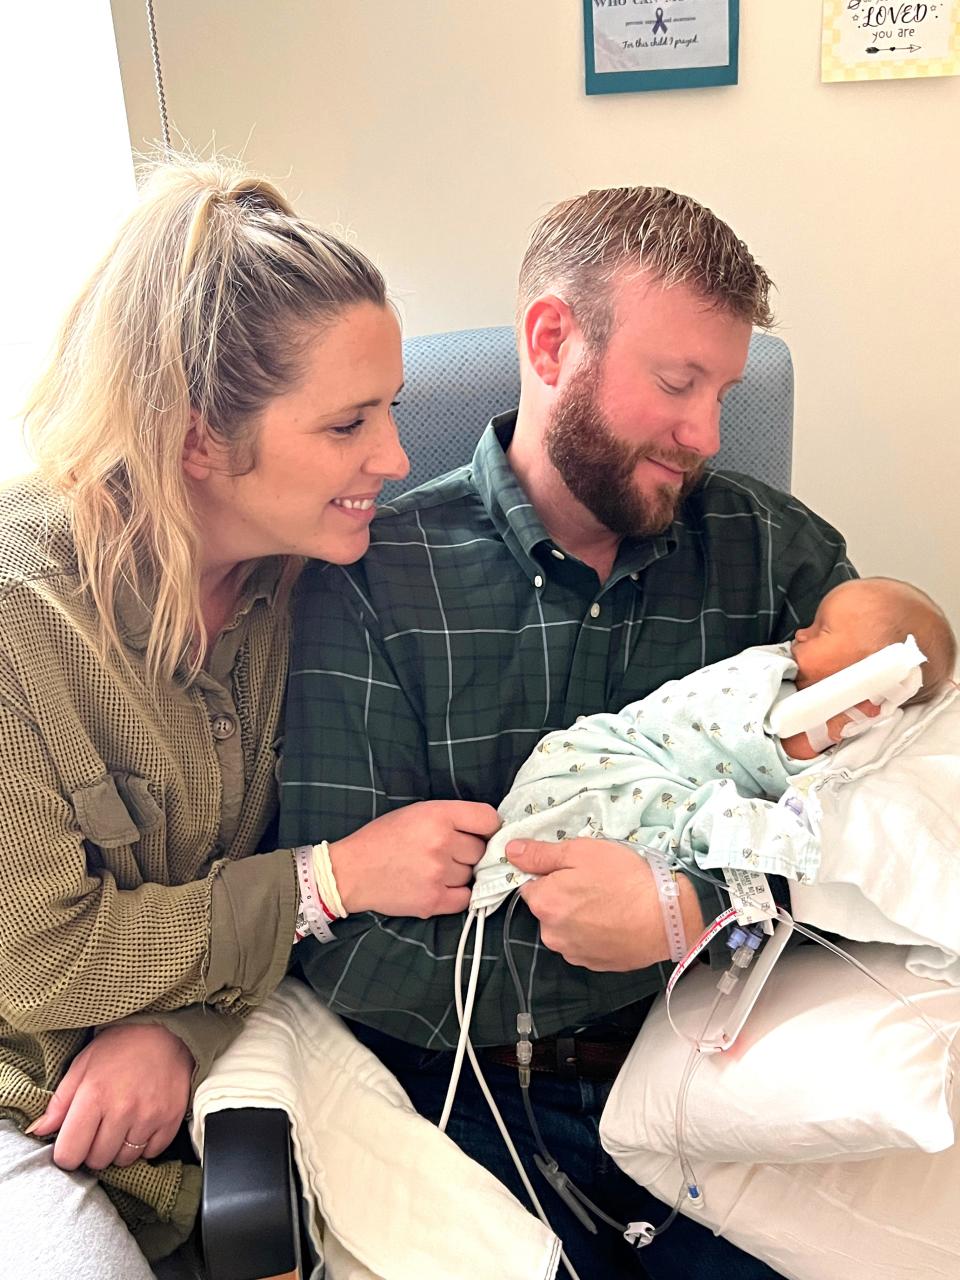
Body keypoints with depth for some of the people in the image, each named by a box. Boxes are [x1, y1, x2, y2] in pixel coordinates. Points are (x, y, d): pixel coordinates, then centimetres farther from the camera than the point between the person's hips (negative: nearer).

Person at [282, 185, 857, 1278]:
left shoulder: (771, 548, 2)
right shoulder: (371, 582, -9)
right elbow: (348, 951, -13)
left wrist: (687, 910, -22)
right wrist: (699, 925, -19)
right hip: (465, 1086, -2)